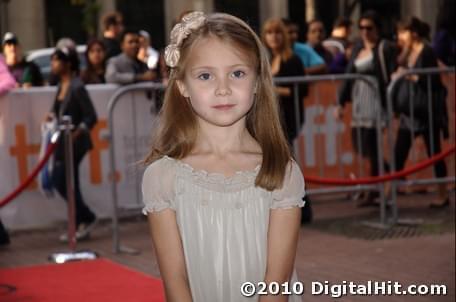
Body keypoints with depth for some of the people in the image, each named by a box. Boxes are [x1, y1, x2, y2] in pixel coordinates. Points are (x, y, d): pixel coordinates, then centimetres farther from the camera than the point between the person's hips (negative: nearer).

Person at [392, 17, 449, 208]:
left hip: (427, 111, -7)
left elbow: (434, 82, -17)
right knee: (398, 154, 2)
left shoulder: (427, 52, -11)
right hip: (409, 112, 7)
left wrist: (410, 76, -19)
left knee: (434, 153, 3)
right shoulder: (407, 54, 10)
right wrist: (398, 76, -3)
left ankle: (443, 196, 14)